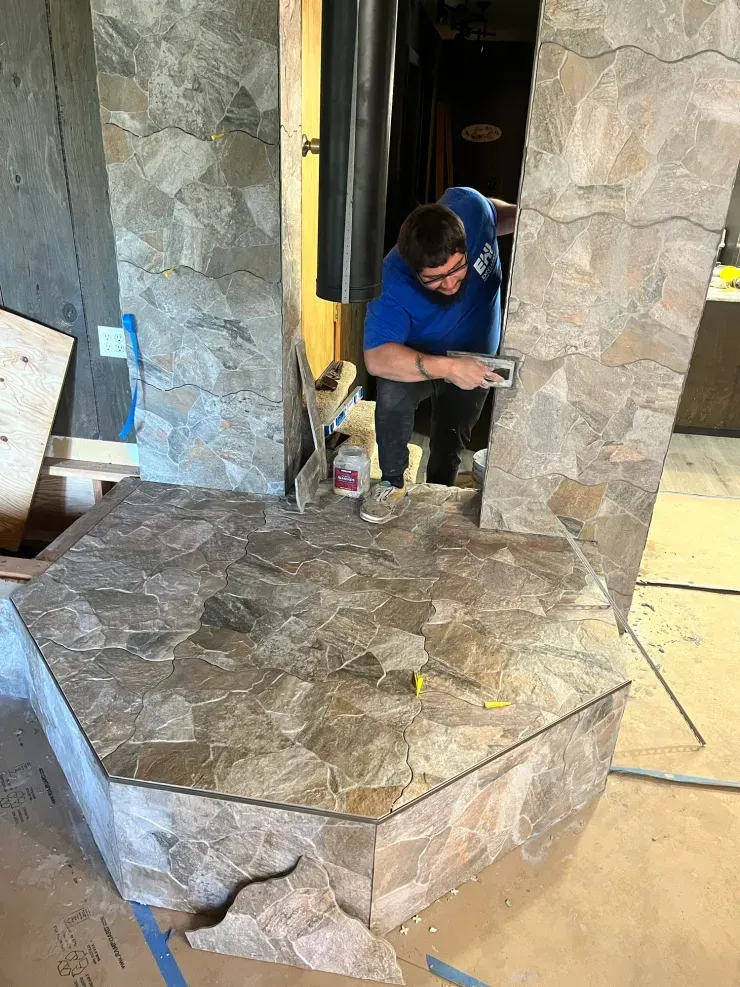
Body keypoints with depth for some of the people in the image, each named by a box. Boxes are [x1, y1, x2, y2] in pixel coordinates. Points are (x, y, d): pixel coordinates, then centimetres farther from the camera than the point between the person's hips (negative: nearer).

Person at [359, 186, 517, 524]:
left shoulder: (467, 206, -28)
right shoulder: (394, 284, -39)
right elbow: (377, 358, -46)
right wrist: (447, 367, -55)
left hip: (475, 362, 4)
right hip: (417, 361, -3)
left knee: (450, 443, 11)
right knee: (392, 393, -33)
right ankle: (392, 484, -12)